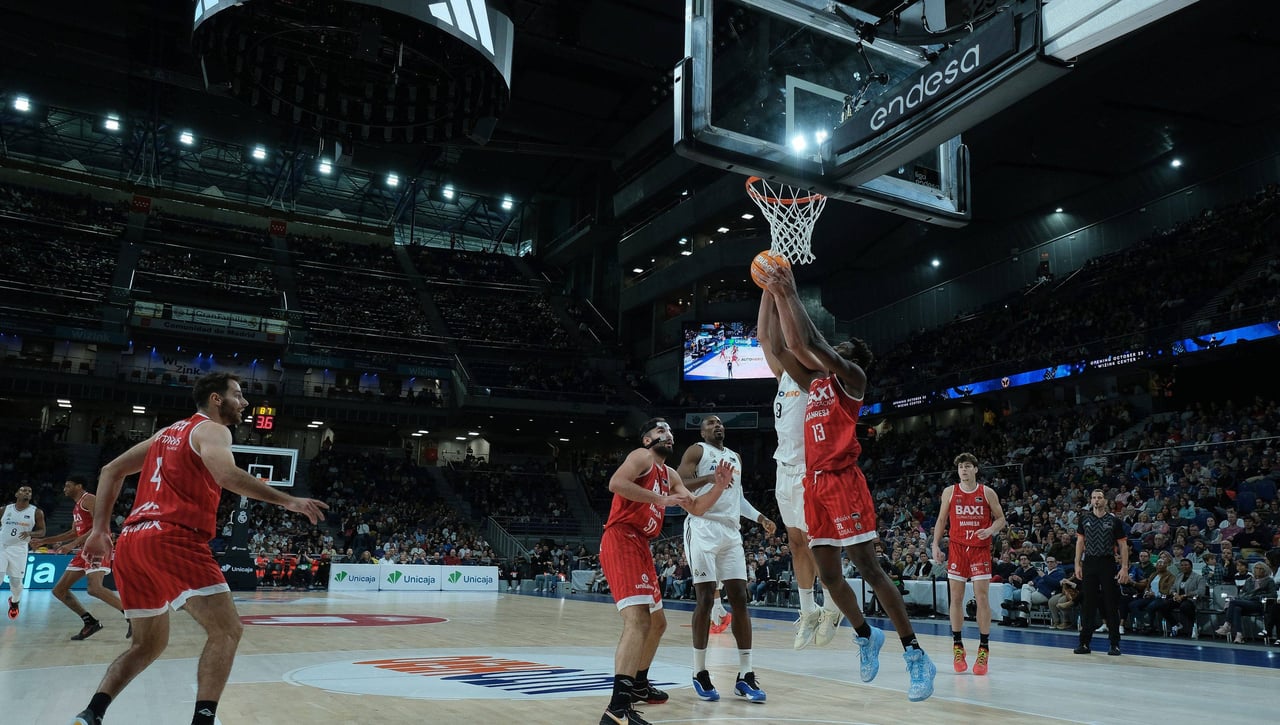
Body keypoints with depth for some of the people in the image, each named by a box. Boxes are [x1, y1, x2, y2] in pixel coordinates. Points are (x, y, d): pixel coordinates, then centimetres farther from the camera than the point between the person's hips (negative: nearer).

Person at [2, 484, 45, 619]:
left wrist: (29, 533, -18)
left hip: (19, 549, -1)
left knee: (16, 580, 5)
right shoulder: (5, 509, 3)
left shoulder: (36, 512, -2)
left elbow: (42, 531, 1)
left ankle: (14, 602, 34)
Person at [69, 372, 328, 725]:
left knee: (149, 644, 21)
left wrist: (100, 529, 24)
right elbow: (227, 475, -20)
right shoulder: (211, 429, 1)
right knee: (226, 630, -7)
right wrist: (288, 500, -19)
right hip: (172, 540, -9)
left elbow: (110, 471, 26)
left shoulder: (169, 432, 26)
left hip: (132, 541, 9)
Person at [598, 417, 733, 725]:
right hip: (621, 541, -10)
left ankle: (639, 685, 39)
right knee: (638, 619, -26)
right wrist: (662, 499, -22)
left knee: (657, 622, 22)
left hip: (640, 546, 10)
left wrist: (720, 485, 7)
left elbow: (696, 508, 22)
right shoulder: (641, 457, -3)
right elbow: (616, 483, -22)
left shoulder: (670, 476, 23)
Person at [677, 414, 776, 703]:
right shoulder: (696, 451, 3)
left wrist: (759, 517, 14)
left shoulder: (735, 457, 23)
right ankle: (700, 673, 5)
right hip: (703, 528, -6)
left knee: (740, 599, 0)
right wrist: (708, 478, -25)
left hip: (731, 531, 6)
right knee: (705, 599, -7)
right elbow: (678, 484, -10)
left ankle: (745, 676, 4)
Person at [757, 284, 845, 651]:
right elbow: (765, 336, 7)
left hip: (809, 468, -8)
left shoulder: (815, 373, -7)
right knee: (796, 541, 10)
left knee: (815, 539, -5)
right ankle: (808, 612, 18)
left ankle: (831, 607, 10)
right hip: (785, 467, 8)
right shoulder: (784, 373, 12)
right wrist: (768, 290, 2)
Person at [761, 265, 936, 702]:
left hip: (843, 481, -8)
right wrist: (775, 295, 13)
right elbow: (789, 347, 17)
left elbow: (810, 342, -16)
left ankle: (915, 655, 0)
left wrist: (791, 292, -9)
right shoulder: (814, 383, 19)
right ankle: (865, 636, 31)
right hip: (815, 485, 8)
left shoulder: (852, 378, -3)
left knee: (868, 570, -8)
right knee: (829, 576, 11)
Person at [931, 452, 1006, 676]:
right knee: (956, 598, 3)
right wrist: (936, 544, 1)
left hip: (981, 550, -1)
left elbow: (1000, 519, 5)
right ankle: (957, 646, 12)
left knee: (982, 597, -5)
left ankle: (984, 648, 3)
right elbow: (941, 520, 9)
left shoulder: (987, 493, 1)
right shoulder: (949, 492, 4)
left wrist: (990, 530, -15)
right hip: (957, 548, 1)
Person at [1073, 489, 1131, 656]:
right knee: (1087, 604, 4)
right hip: (1089, 562, 2)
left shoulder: (1114, 520, -1)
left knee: (1111, 605, 0)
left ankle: (1115, 644, 8)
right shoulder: (1084, 518, 7)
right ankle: (1084, 643, 9)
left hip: (1107, 563, -2)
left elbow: (1123, 545, 0)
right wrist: (1078, 564, 5)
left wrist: (1124, 568, -9)